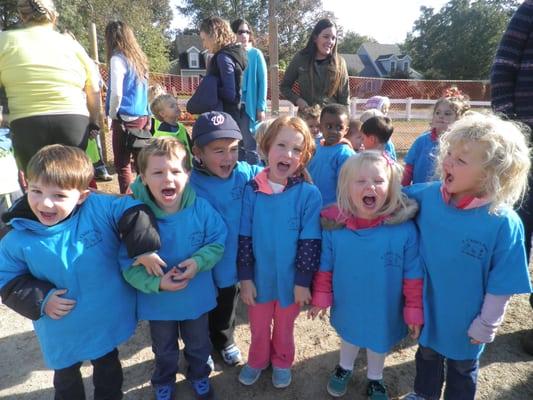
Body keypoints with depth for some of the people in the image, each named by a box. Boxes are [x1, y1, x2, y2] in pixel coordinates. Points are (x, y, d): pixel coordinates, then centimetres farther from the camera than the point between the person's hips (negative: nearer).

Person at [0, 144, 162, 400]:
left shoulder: (100, 208, -23)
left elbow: (134, 212, -17)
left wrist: (144, 249, -26)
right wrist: (39, 300, -18)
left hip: (109, 320, 0)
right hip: (62, 331, 1)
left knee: (108, 366, 29)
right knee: (66, 375, 30)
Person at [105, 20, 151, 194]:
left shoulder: (118, 58, -8)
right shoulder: (139, 57, 13)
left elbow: (116, 93, -15)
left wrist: (112, 115, 0)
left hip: (126, 119, -7)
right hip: (143, 117, 7)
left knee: (122, 165, 0)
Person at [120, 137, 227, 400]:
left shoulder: (200, 208, -22)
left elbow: (217, 242, -12)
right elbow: (128, 264, -19)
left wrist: (198, 262, -28)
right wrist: (157, 283, -31)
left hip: (197, 297, 1)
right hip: (157, 301, 0)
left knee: (199, 345, 28)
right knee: (164, 350, 29)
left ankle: (199, 375, 60)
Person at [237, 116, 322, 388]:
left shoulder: (309, 194, -17)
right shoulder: (252, 190, -11)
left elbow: (310, 242, -12)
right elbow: (244, 237, -5)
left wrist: (303, 282, -10)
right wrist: (245, 278, -4)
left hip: (290, 280, -1)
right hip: (259, 277, 2)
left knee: (284, 327, 23)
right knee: (258, 326, 23)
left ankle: (281, 363, 50)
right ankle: (257, 361, 51)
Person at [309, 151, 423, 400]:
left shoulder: (405, 228, -25)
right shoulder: (334, 226, -19)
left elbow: (413, 275, -13)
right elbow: (325, 267, -5)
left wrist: (414, 311, -7)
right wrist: (321, 297, 2)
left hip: (384, 312, -1)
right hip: (347, 308, 1)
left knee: (379, 344, 25)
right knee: (349, 339, 29)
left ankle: (375, 379, 56)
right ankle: (344, 368, 60)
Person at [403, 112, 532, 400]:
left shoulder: (504, 223, -27)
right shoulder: (427, 195, -17)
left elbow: (501, 284, -17)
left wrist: (486, 325, -10)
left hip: (465, 320, -3)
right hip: (428, 309, 4)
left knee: (462, 368, 25)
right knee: (427, 354, 30)